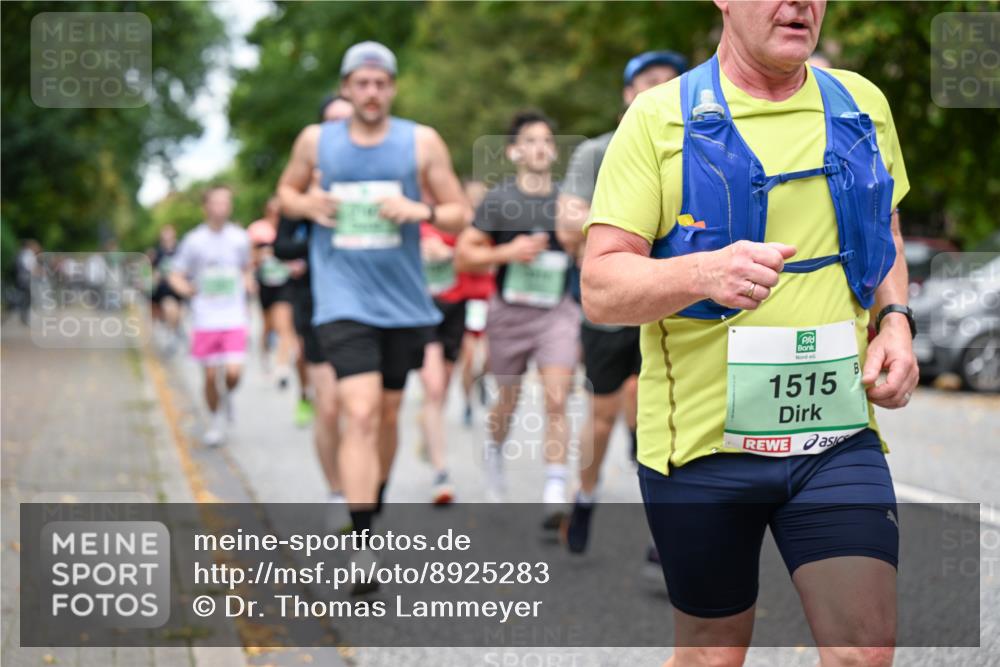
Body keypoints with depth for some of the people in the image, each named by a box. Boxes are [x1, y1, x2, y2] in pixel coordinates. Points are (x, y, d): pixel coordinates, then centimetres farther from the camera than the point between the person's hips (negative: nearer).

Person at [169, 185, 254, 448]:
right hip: (205, 319, -1)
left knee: (233, 373, -12)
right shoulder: (194, 240, -1)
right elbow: (175, 276, 3)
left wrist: (248, 282, 0)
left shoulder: (239, 237, 5)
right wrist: (187, 289, -18)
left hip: (235, 318, 1)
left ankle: (227, 397, 22)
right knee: (210, 375, 1)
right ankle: (215, 422, 21)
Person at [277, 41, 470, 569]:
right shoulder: (316, 141, 3)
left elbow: (459, 214, 4)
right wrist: (305, 204, -4)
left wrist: (421, 210, -16)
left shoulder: (422, 142, 1)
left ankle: (375, 508, 40)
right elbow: (287, 190, 19)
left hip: (403, 302, 2)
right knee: (360, 413, -16)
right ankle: (360, 543, -16)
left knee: (388, 414, 16)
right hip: (343, 301, -2)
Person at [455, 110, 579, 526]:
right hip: (510, 310, 0)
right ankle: (494, 450, 45)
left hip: (557, 311, 0)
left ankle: (555, 491, -17)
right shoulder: (498, 201, -3)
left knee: (556, 402, -14)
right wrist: (507, 252, -17)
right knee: (509, 400, 14)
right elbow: (464, 258, -3)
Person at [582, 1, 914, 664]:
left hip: (837, 432, 3)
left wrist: (894, 320, 5)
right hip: (702, 436, -3)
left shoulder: (863, 105, 8)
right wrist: (704, 273, -30)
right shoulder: (659, 118, -6)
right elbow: (600, 289, -11)